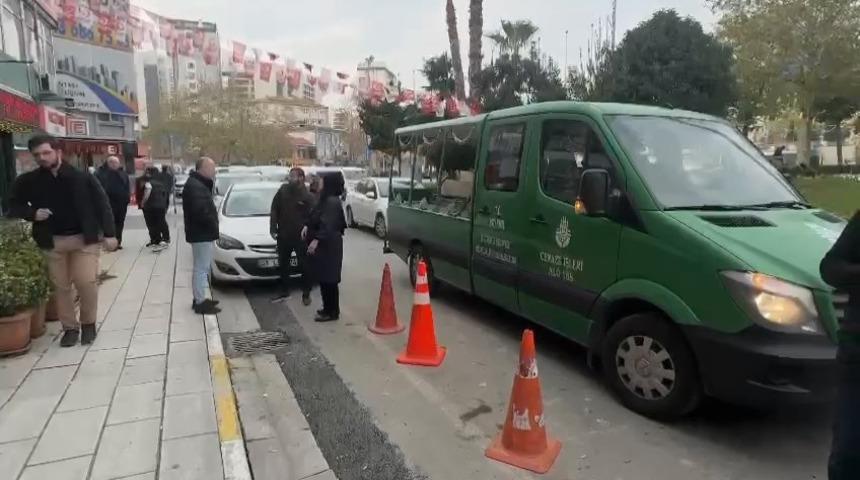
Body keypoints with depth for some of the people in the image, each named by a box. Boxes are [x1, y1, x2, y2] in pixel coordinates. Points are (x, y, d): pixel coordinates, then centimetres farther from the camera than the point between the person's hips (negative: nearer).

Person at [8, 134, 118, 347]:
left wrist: (109, 233, -10)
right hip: (53, 242, 3)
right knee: (61, 286, 8)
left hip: (84, 238, -3)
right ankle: (70, 327, 21)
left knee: (87, 282, -8)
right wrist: (32, 213, -10)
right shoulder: (28, 181, 0)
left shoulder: (82, 177, -7)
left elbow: (102, 205, -5)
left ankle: (88, 323, 14)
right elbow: (13, 205, 12)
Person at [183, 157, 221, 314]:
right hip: (201, 234, -11)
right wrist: (213, 223, -15)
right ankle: (200, 303, 2)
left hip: (202, 233, 11)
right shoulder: (195, 186, -19)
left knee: (201, 268, 17)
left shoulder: (199, 184, 16)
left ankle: (200, 298, 27)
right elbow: (200, 212, -28)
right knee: (201, 268, -5)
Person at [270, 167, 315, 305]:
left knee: (304, 266, 4)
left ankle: (306, 294, 18)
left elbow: (312, 217, -11)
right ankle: (285, 291, 31)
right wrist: (273, 228, -2)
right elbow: (274, 210, 4)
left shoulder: (308, 196, -9)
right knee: (283, 265, 15)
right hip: (283, 236, 4)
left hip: (300, 237, -4)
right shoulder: (283, 190, 1)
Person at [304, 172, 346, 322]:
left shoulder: (332, 202, -18)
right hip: (325, 244, 10)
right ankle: (329, 308, 24)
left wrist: (316, 240, -31)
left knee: (329, 279, -5)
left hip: (328, 245, -10)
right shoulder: (326, 200, 15)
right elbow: (318, 219, 23)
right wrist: (308, 227, 12)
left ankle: (332, 312, 2)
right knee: (324, 278, 15)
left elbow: (328, 225, -26)